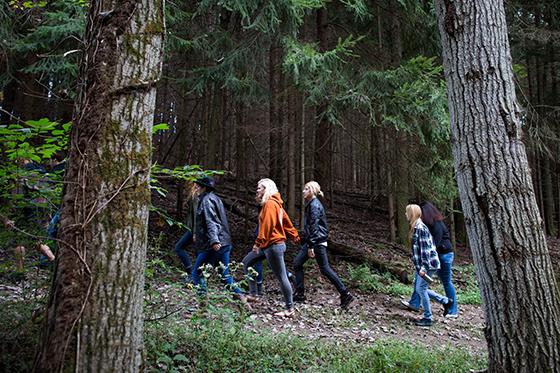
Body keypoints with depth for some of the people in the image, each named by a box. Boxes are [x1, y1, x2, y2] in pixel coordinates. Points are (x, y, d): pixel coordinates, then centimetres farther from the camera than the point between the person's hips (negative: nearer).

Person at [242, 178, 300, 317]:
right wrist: (294, 237, 23)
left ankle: (290, 309, 5)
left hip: (273, 245, -11)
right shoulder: (275, 203, 15)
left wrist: (258, 242, -23)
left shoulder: (270, 203, -14)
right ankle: (252, 293, 18)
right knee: (247, 262, 15)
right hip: (268, 245, 11)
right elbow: (286, 222, 19)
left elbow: (267, 225, -23)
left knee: (281, 277, -3)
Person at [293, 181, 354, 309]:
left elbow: (314, 226, -21)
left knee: (325, 268, -4)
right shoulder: (310, 204, 14)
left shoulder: (315, 205, -16)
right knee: (297, 263, 8)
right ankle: (300, 294, 14)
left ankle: (345, 294, 4)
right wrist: (308, 244, 21)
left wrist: (311, 246, -23)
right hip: (311, 240, 10)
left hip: (317, 241, -10)